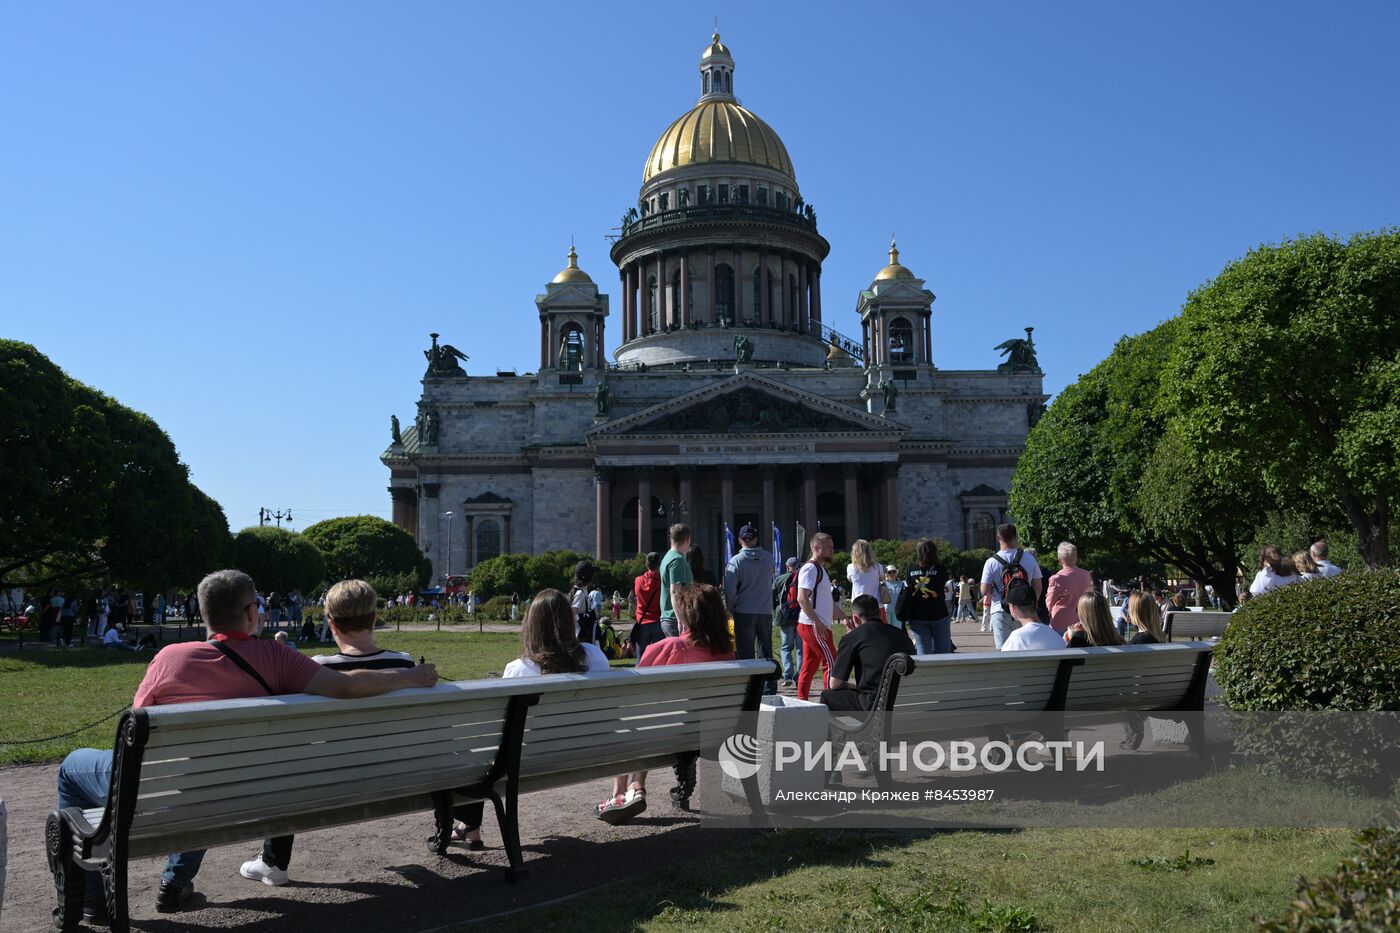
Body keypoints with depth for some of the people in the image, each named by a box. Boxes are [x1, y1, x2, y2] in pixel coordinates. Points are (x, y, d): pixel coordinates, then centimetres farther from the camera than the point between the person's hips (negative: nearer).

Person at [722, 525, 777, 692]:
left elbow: (730, 591, -11)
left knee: (745, 654, 2)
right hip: (766, 611, 3)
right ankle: (770, 688, 17)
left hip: (744, 613, -3)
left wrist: (731, 610, 1)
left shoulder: (736, 561, -10)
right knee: (766, 652, 14)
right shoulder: (768, 558, 0)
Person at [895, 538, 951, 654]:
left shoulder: (911, 571, -2)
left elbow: (906, 595, 1)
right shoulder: (940, 569, -8)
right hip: (938, 615, -1)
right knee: (943, 651, 10)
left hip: (917, 618, 1)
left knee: (923, 651, 3)